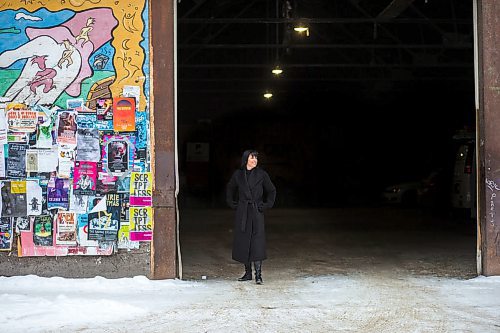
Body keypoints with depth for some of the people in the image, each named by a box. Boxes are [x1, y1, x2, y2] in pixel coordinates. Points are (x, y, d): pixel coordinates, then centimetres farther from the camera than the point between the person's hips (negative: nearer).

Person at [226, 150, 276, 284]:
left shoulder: (262, 174, -1)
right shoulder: (238, 174, 5)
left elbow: (271, 191, 10)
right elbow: (230, 189, 22)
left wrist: (266, 205, 2)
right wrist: (232, 204, 13)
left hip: (256, 212, -3)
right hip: (242, 213, 3)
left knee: (257, 242, -10)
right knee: (243, 242, 4)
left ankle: (258, 274, -9)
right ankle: (248, 273, 14)